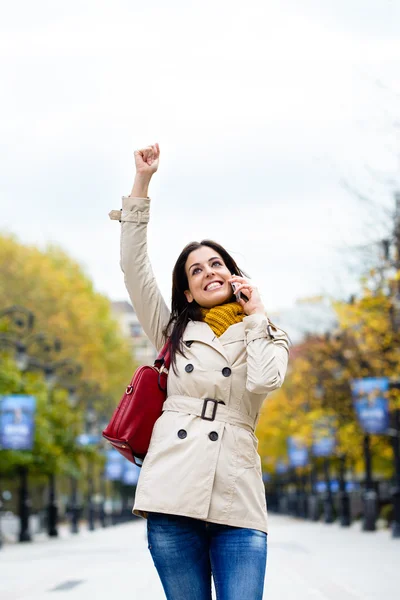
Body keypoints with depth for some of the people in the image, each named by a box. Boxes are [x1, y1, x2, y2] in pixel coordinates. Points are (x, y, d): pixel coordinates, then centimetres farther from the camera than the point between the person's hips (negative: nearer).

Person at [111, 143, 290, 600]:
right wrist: (142, 183, 5)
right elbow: (134, 267, 10)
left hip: (237, 503, -1)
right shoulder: (175, 332, 21)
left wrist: (255, 314, 8)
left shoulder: (265, 336, 18)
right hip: (173, 495, 1)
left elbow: (265, 380, -6)